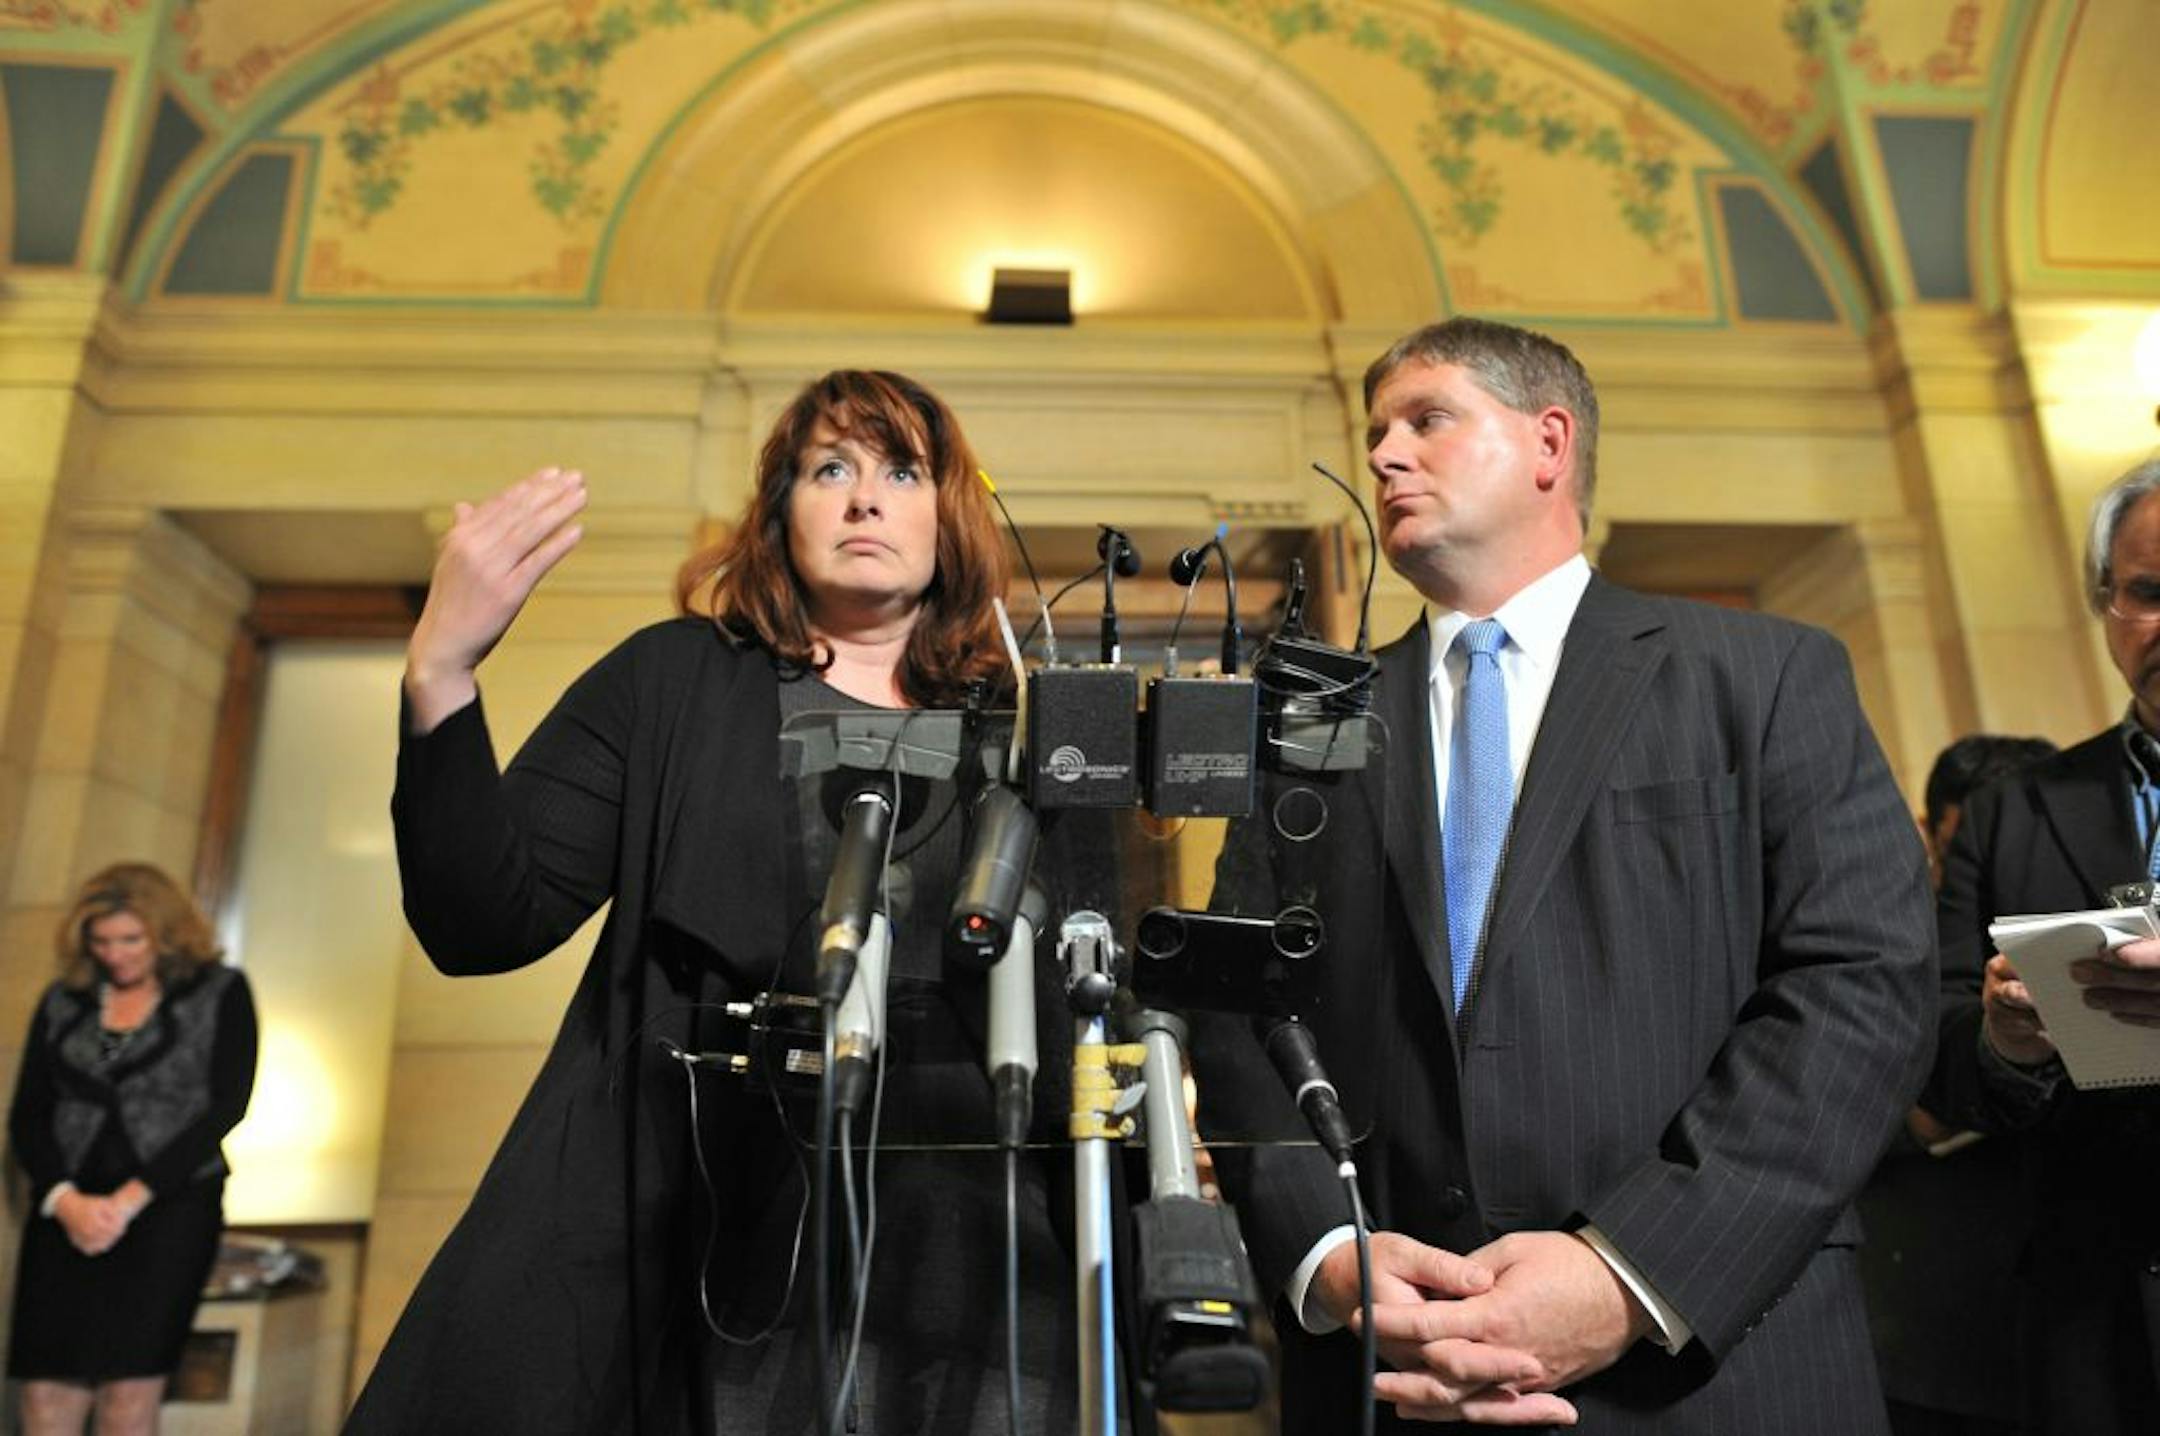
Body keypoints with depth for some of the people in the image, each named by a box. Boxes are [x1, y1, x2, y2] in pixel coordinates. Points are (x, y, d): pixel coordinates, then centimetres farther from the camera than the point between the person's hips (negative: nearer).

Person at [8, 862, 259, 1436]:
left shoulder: (220, 992, 3)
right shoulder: (63, 1002, 13)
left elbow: (226, 1106, -4)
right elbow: (26, 1115, 9)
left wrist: (130, 1199, -10)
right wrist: (66, 1201, -8)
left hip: (171, 1202, -3)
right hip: (66, 1211, 3)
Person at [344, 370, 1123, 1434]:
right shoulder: (675, 680, 6)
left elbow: (1079, 1008, 12)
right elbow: (484, 927, -3)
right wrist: (440, 676, -15)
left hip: (968, 1262, 2)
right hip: (727, 1256, -1)